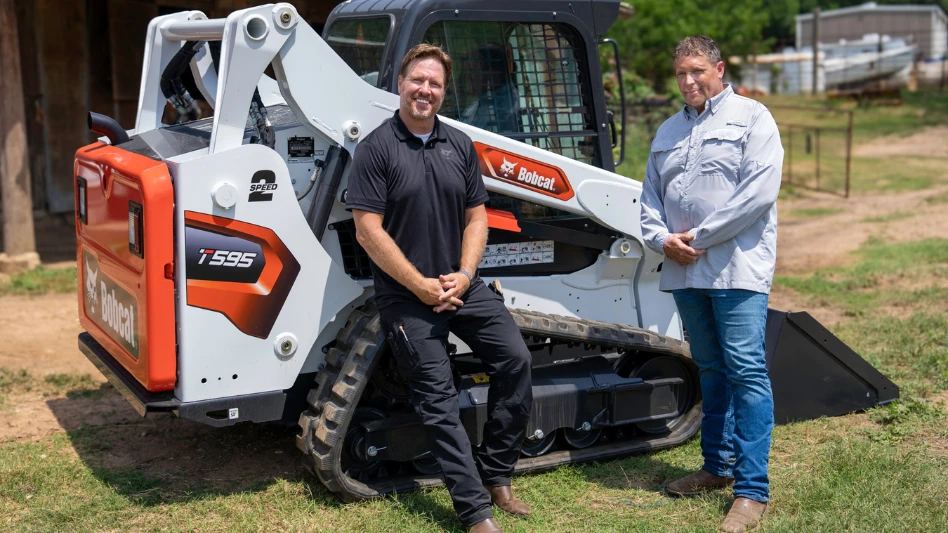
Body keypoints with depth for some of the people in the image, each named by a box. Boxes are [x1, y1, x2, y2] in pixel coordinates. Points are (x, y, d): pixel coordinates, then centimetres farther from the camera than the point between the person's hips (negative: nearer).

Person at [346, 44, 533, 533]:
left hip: (461, 286, 5)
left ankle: (495, 475, 12)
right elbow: (368, 231, -13)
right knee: (437, 398, -3)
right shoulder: (376, 149, -8)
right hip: (407, 296, -5)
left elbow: (476, 218, 11)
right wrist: (422, 286, -14)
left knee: (514, 359, -6)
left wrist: (464, 276, -5)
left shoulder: (460, 145, 9)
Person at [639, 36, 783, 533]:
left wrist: (697, 238, -13)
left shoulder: (751, 118, -1)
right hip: (684, 271, 6)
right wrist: (662, 239, -3)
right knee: (710, 370, 15)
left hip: (737, 269, -6)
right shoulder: (667, 131, 19)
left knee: (746, 371, -9)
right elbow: (650, 198, 19)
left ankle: (752, 490, -5)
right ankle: (718, 466, 26)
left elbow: (759, 193, -13)